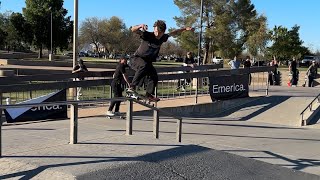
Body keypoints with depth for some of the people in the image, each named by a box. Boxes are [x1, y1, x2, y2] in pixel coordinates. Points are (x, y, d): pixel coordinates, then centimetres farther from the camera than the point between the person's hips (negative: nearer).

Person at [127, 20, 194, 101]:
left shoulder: (163, 38, -6)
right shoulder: (147, 35, -22)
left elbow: (173, 33, 12)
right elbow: (133, 29, -33)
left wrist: (185, 29, 11)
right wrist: (140, 26, -53)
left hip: (147, 62, 6)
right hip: (136, 59, -6)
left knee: (154, 76, -6)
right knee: (144, 65, -36)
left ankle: (149, 94, 11)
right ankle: (132, 87, -33)